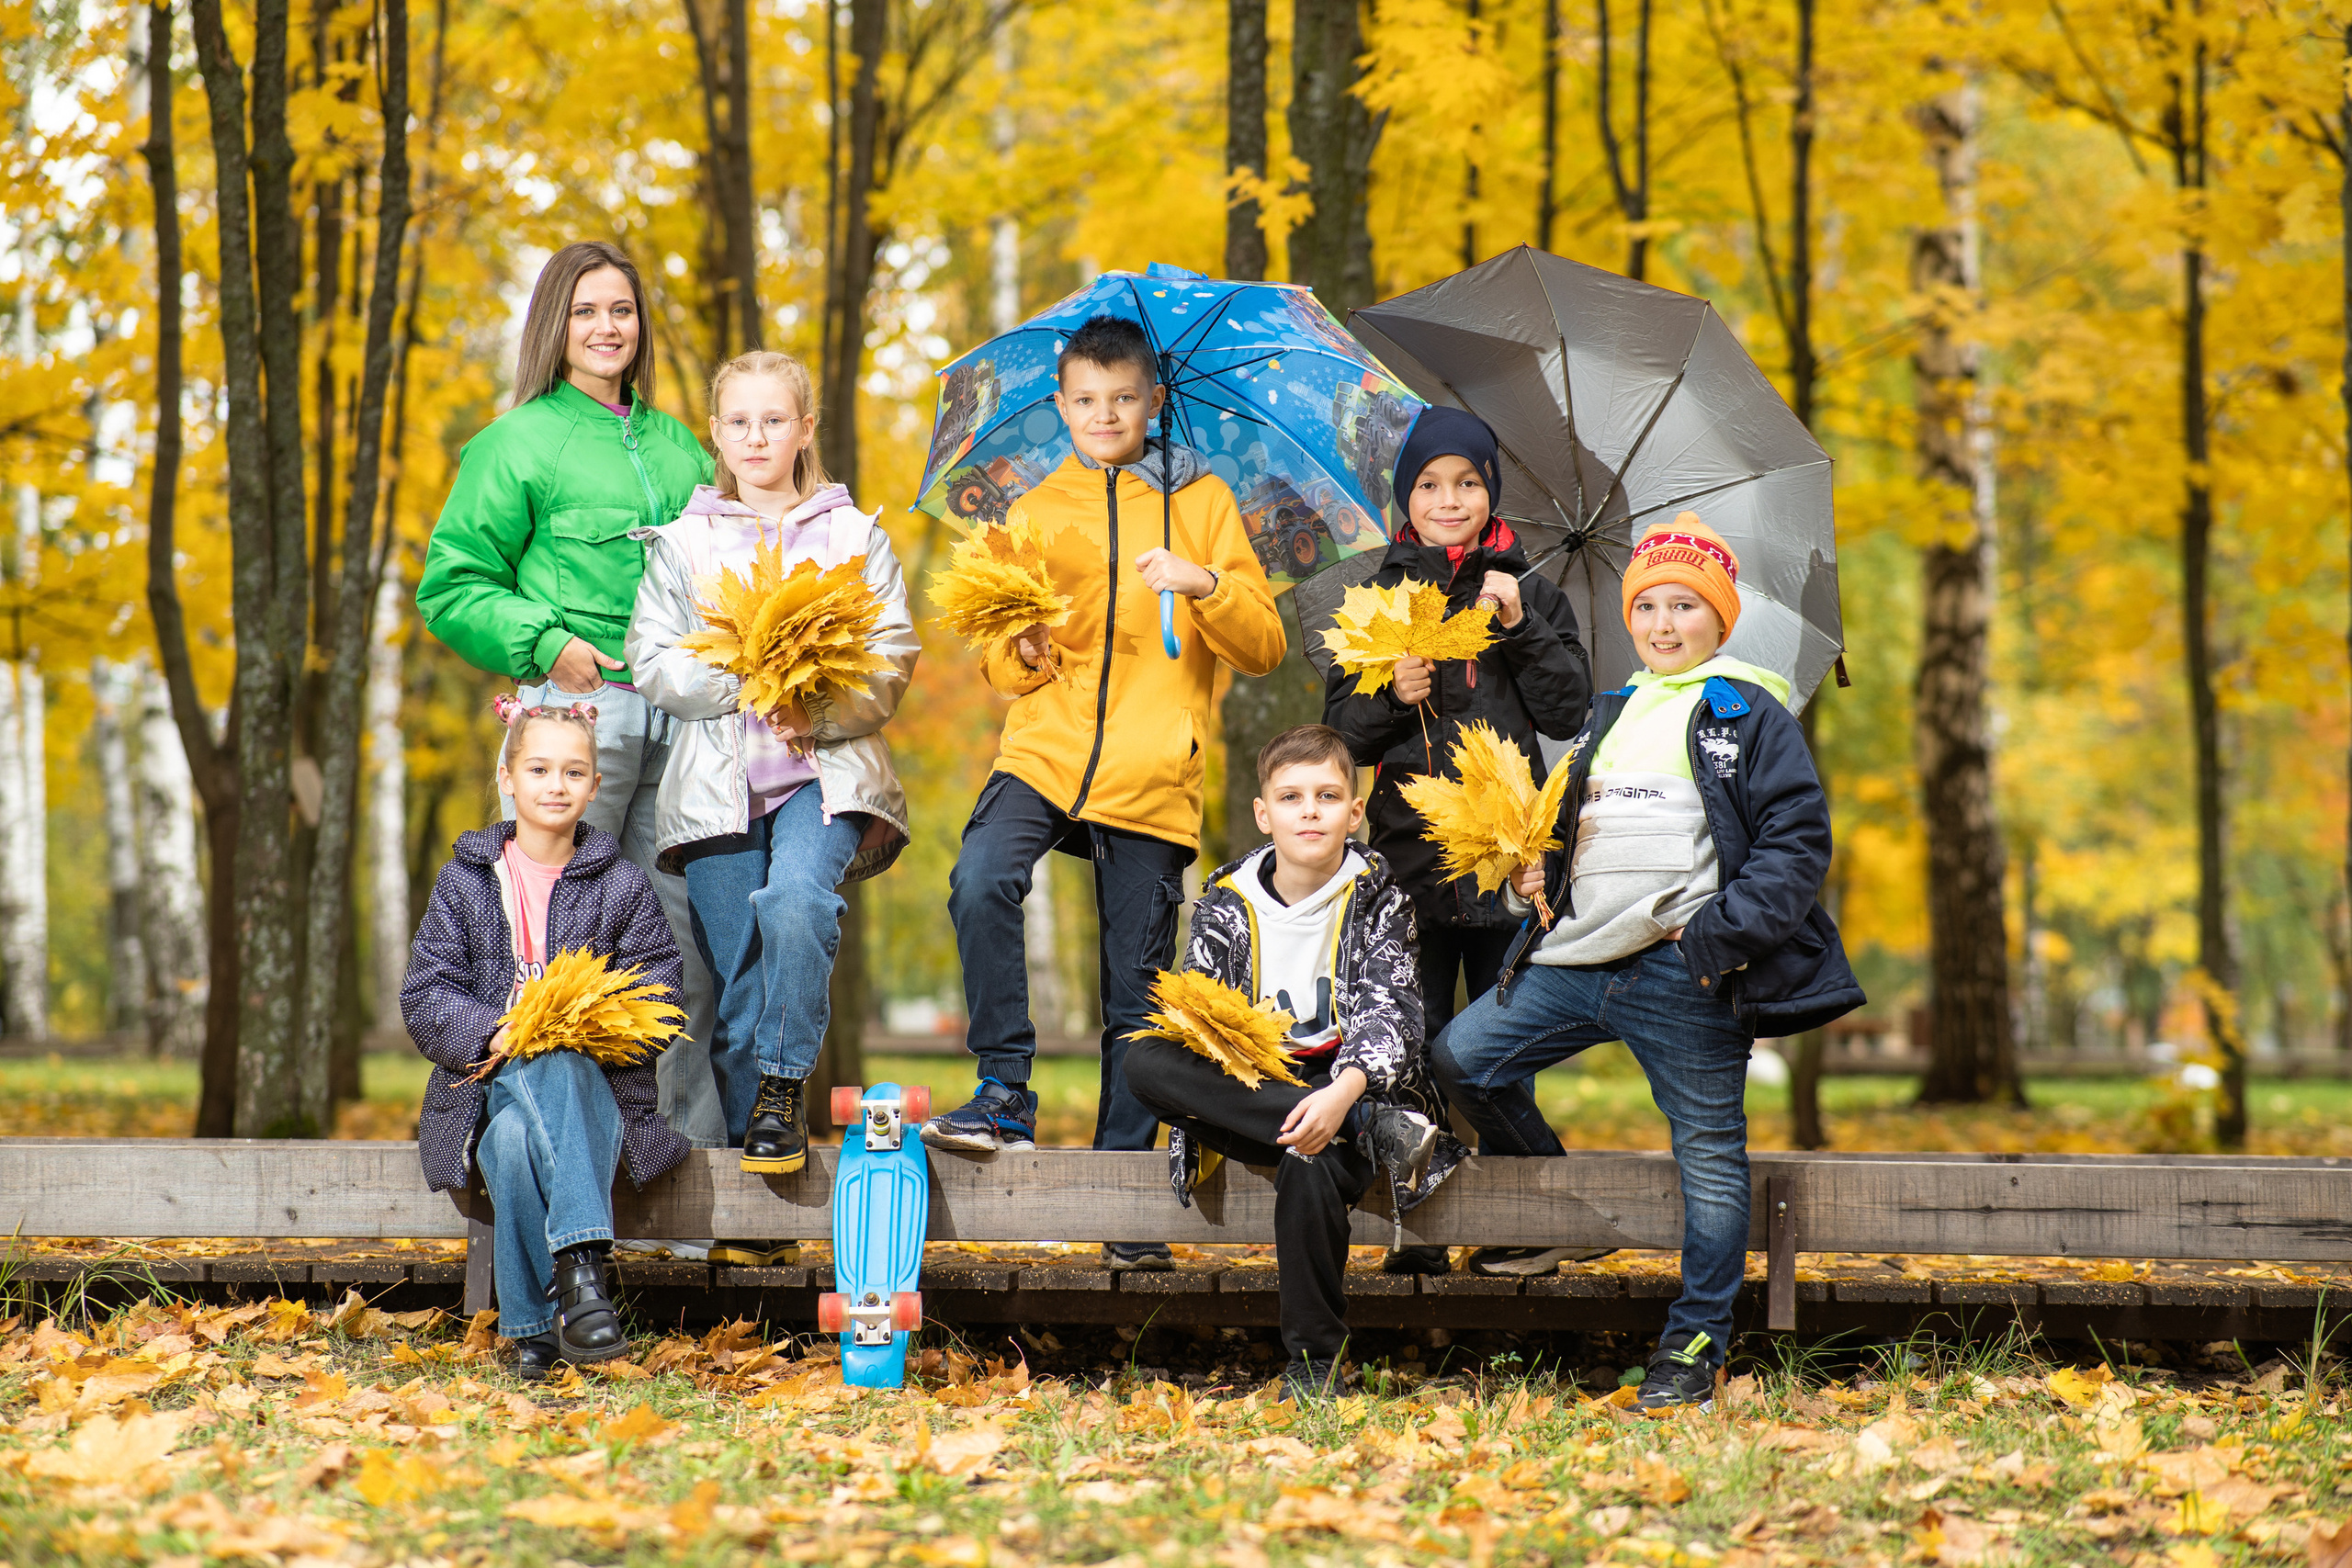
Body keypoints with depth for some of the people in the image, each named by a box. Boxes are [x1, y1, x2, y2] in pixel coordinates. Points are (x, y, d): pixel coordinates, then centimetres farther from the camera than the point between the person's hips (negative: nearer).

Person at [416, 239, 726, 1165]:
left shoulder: (677, 446, 20)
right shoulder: (518, 443, 4)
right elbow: (451, 587, 2)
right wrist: (542, 641, -12)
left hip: (675, 711, 5)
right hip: (577, 705, -5)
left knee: (685, 929, 2)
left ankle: (694, 1140, 7)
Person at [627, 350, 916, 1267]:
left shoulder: (854, 537, 12)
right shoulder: (681, 543, 14)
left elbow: (894, 665, 6)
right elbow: (653, 667, 5)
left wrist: (820, 708, -11)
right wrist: (744, 682, -10)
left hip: (825, 770, -1)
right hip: (717, 781, 1)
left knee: (796, 900, -33)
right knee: (735, 982, -2)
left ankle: (784, 1087, -16)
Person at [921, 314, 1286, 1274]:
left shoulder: (1201, 502, 10)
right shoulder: (1035, 513, 16)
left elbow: (1264, 648, 5)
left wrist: (1206, 585, -13)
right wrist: (1023, 654, -5)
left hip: (1152, 776, -1)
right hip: (1044, 754, 1)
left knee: (1136, 994, 1)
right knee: (980, 881, -28)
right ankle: (1006, 1096, -19)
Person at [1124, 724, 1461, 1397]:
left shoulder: (1378, 896, 0)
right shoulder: (1226, 904, 7)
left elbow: (1390, 1017, -13)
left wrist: (1343, 1093, -33)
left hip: (1350, 1084, -3)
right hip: (1250, 1095, 3)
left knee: (1310, 1167, -38)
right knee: (1145, 1062, -26)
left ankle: (1314, 1358, -19)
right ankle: (1379, 1133, -31)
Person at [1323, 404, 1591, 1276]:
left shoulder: (1530, 594, 11)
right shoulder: (1379, 598, 12)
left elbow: (1569, 712, 2)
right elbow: (1343, 730, 9)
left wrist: (1519, 627, -8)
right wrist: (1391, 696, -11)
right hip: (1410, 841, 0)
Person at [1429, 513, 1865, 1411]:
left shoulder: (1748, 714, 1)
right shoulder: (1610, 718, 20)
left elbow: (1798, 841, -7)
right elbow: (1565, 826, 32)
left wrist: (1719, 936, -15)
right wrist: (1533, 878, 10)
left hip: (1684, 975, -6)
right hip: (1578, 960, 6)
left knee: (1708, 1151, 0)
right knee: (1462, 1060, 3)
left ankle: (1695, 1348, 7)